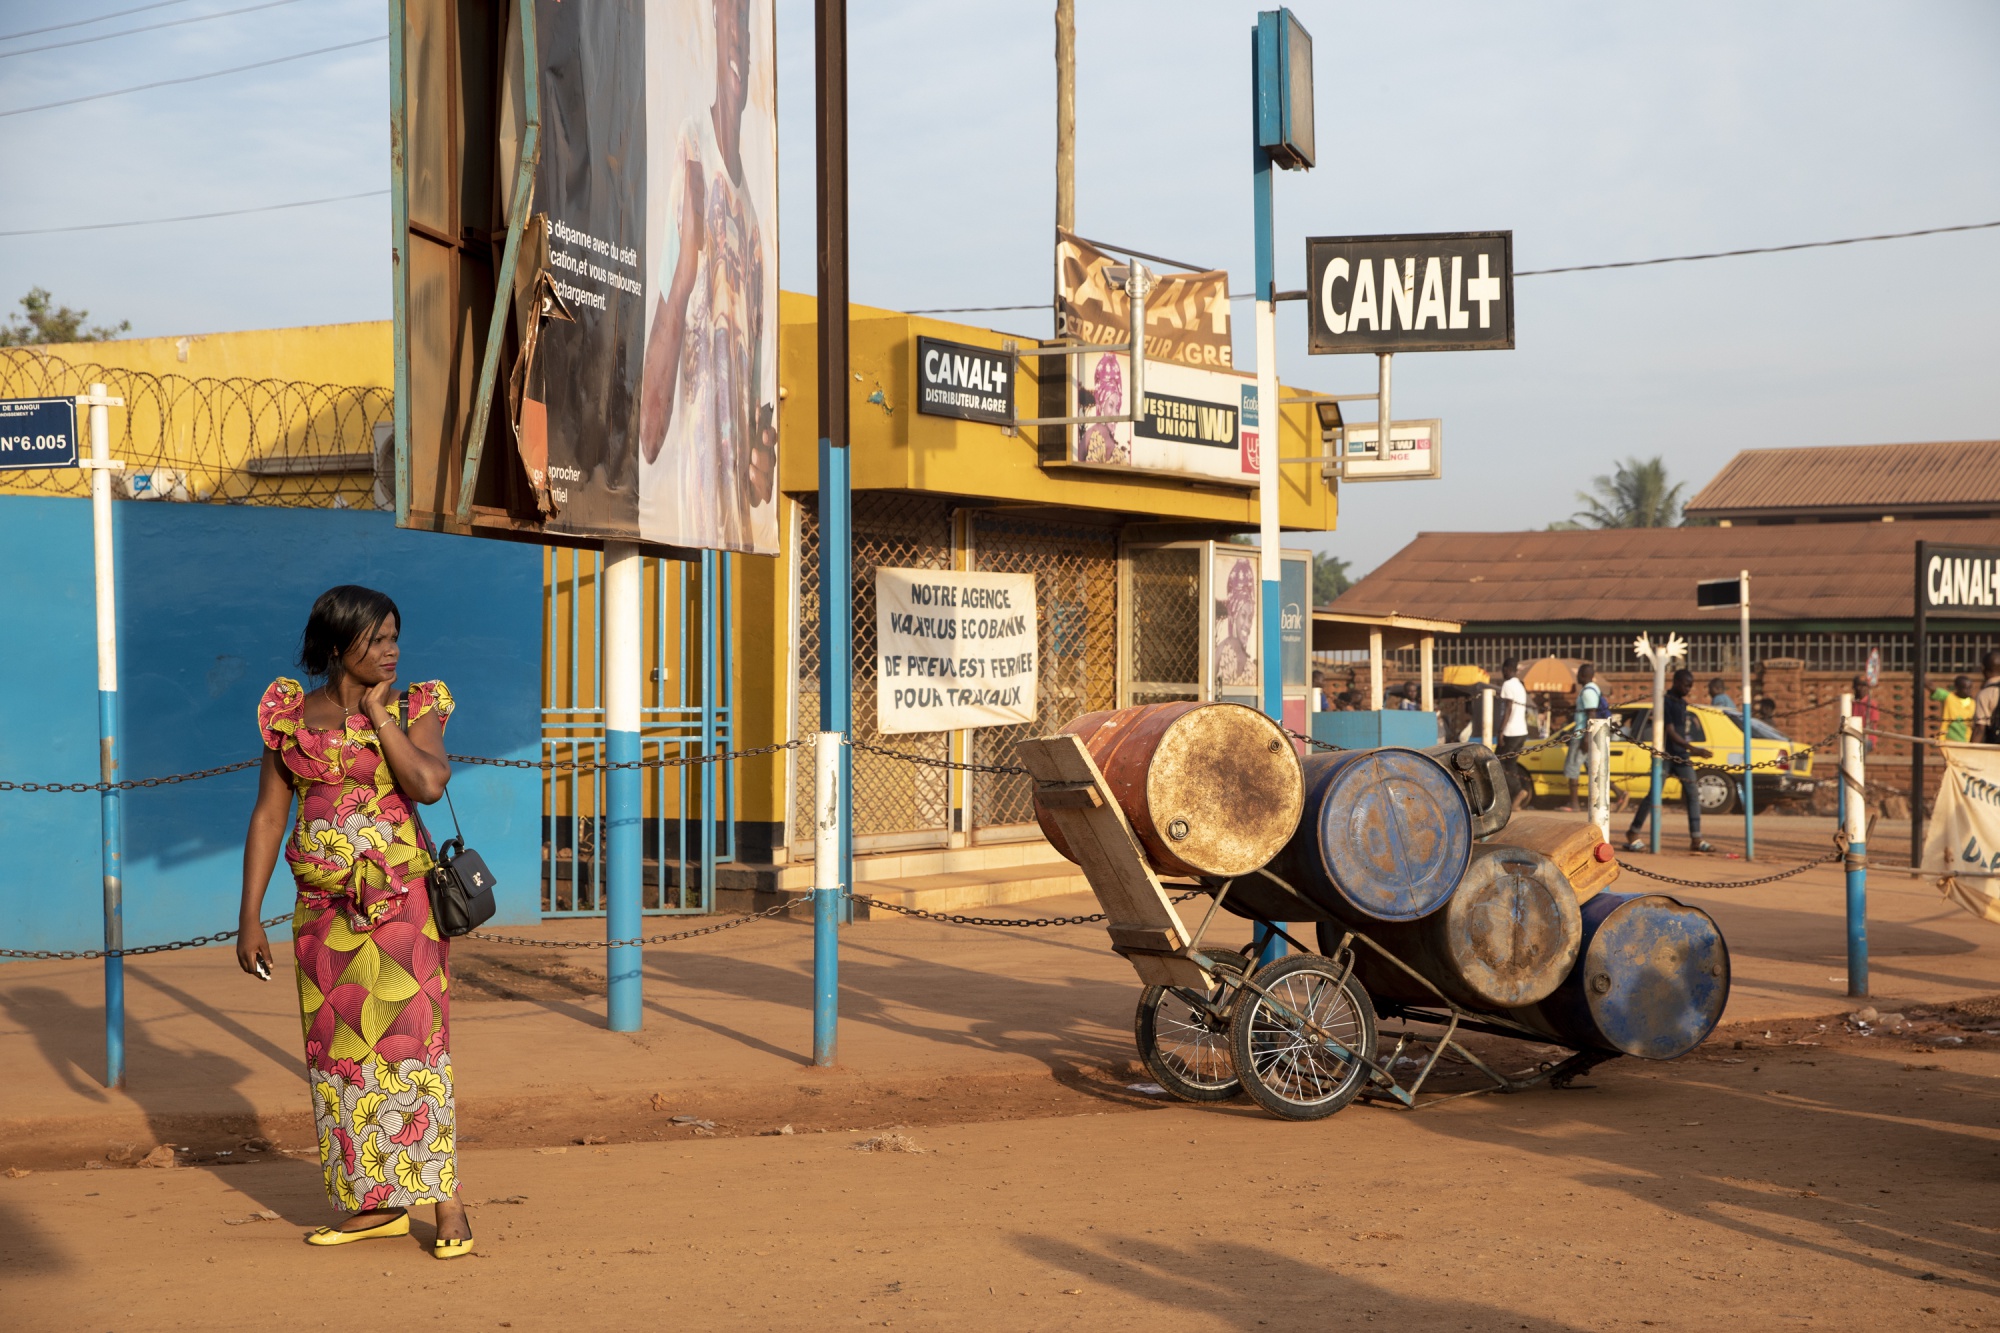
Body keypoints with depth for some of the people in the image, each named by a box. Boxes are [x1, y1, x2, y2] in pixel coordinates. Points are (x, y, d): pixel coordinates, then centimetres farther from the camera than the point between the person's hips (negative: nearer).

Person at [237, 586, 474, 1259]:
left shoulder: (414, 707, -1)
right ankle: (378, 1204, 17)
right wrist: (250, 918, 3)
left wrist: (378, 711, -12)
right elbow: (268, 816, 6)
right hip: (322, 908, 4)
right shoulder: (289, 714, 5)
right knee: (341, 1051, 7)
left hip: (400, 900, -3)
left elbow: (428, 783, -20)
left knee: (410, 1041, -7)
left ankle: (446, 1204, -2)